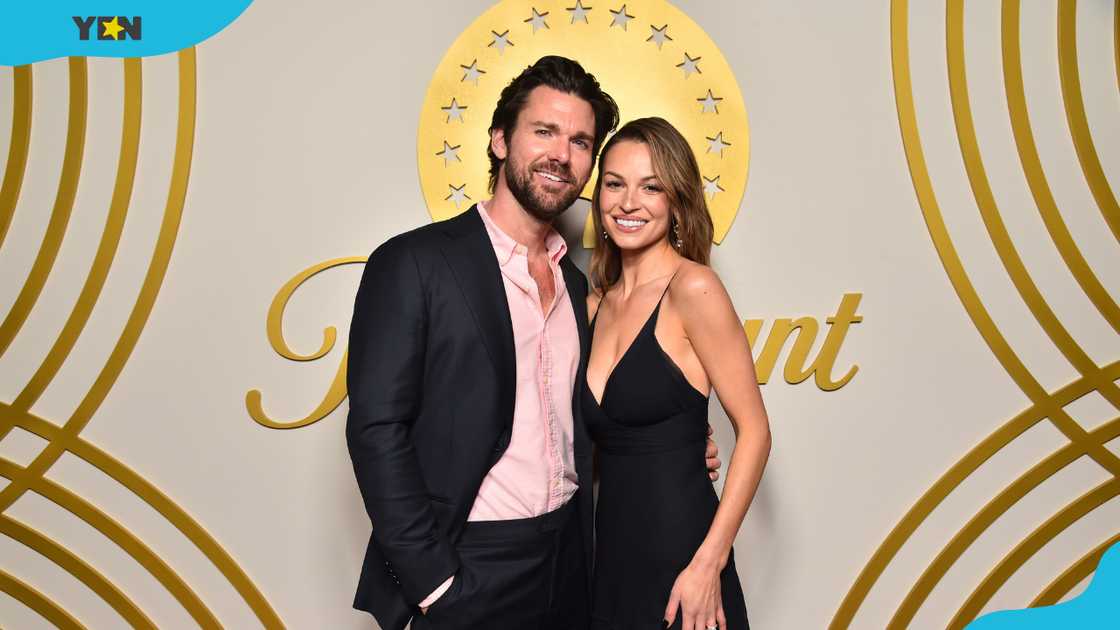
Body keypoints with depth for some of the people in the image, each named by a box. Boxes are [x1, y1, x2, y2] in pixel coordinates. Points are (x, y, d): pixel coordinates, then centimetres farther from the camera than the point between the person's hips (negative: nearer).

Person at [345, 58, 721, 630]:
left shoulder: (576, 286, 8)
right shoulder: (413, 264, -11)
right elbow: (377, 429, -15)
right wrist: (431, 581, -16)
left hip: (570, 559, 6)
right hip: (470, 568, -6)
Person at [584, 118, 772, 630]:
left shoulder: (693, 288, -13)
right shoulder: (596, 303, 6)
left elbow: (754, 431, -13)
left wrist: (708, 563, -17)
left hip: (679, 558, -6)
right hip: (608, 556, 6)